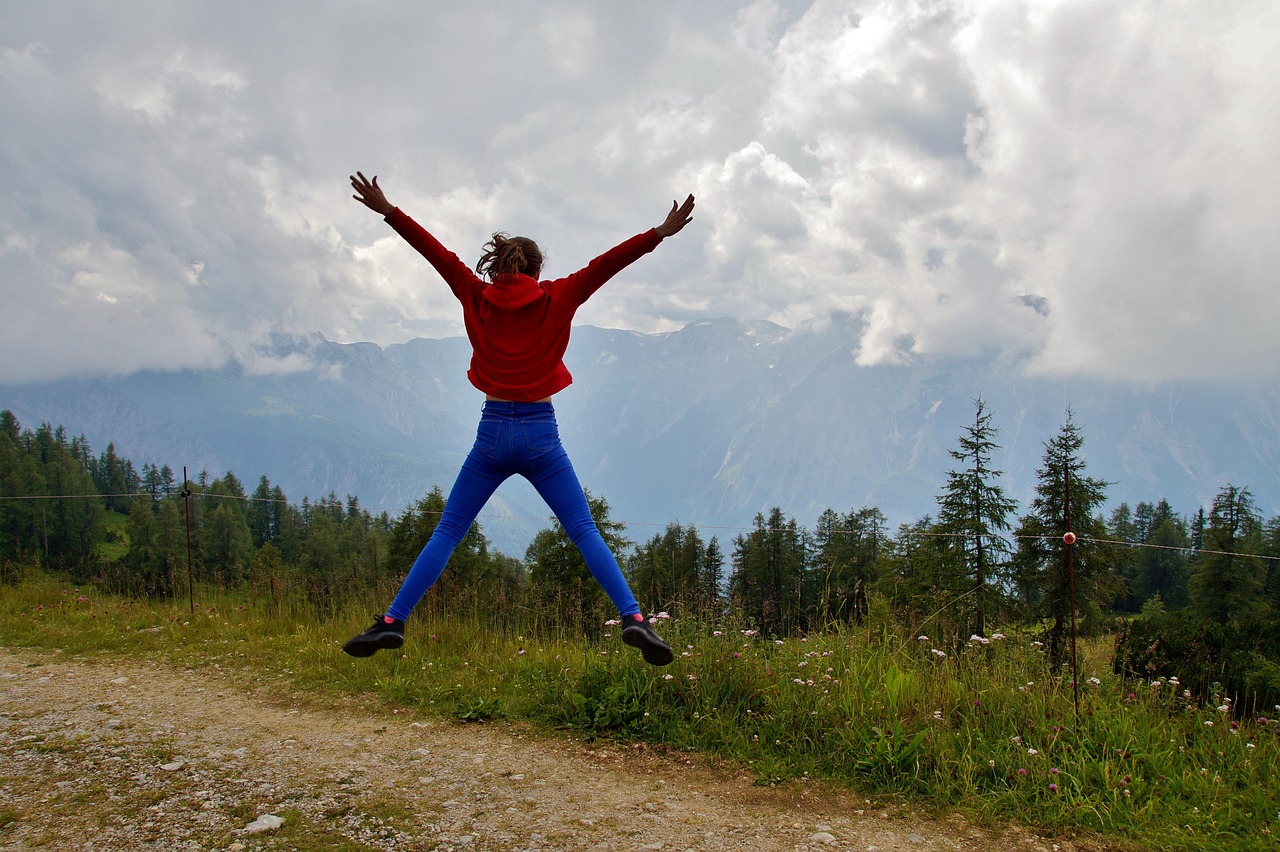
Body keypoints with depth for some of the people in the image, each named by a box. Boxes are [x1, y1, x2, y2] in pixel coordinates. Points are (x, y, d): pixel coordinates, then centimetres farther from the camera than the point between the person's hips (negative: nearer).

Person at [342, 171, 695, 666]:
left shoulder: (478, 297, 6)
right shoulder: (556, 300, 1)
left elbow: (439, 253, 11)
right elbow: (605, 264, -1)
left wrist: (387, 211, 17)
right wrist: (661, 232, 0)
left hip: (493, 432, 1)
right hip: (541, 433, -1)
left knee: (447, 532, 9)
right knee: (585, 532, 1)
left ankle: (392, 622, 4)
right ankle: (633, 619, -11)